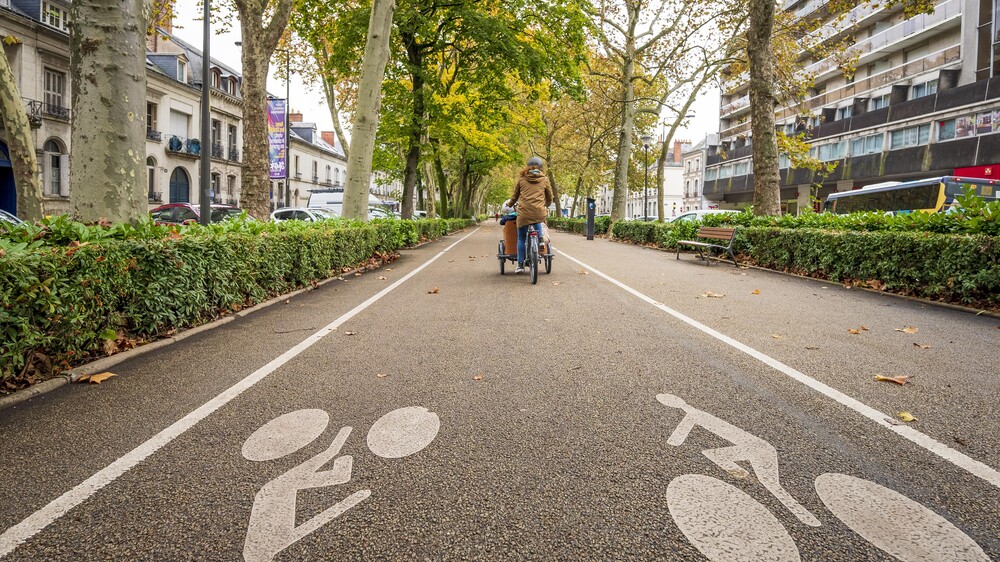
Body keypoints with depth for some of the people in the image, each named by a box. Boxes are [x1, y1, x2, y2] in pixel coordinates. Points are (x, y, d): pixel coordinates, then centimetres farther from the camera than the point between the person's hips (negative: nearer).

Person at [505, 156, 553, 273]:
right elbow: (549, 198, 20)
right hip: (539, 213, 0)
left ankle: (520, 265, 9)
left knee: (521, 239, 11)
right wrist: (546, 206, 41)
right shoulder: (544, 179, 12)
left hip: (524, 212, 0)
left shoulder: (522, 179, 12)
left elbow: (515, 196, 21)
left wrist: (509, 205, 41)